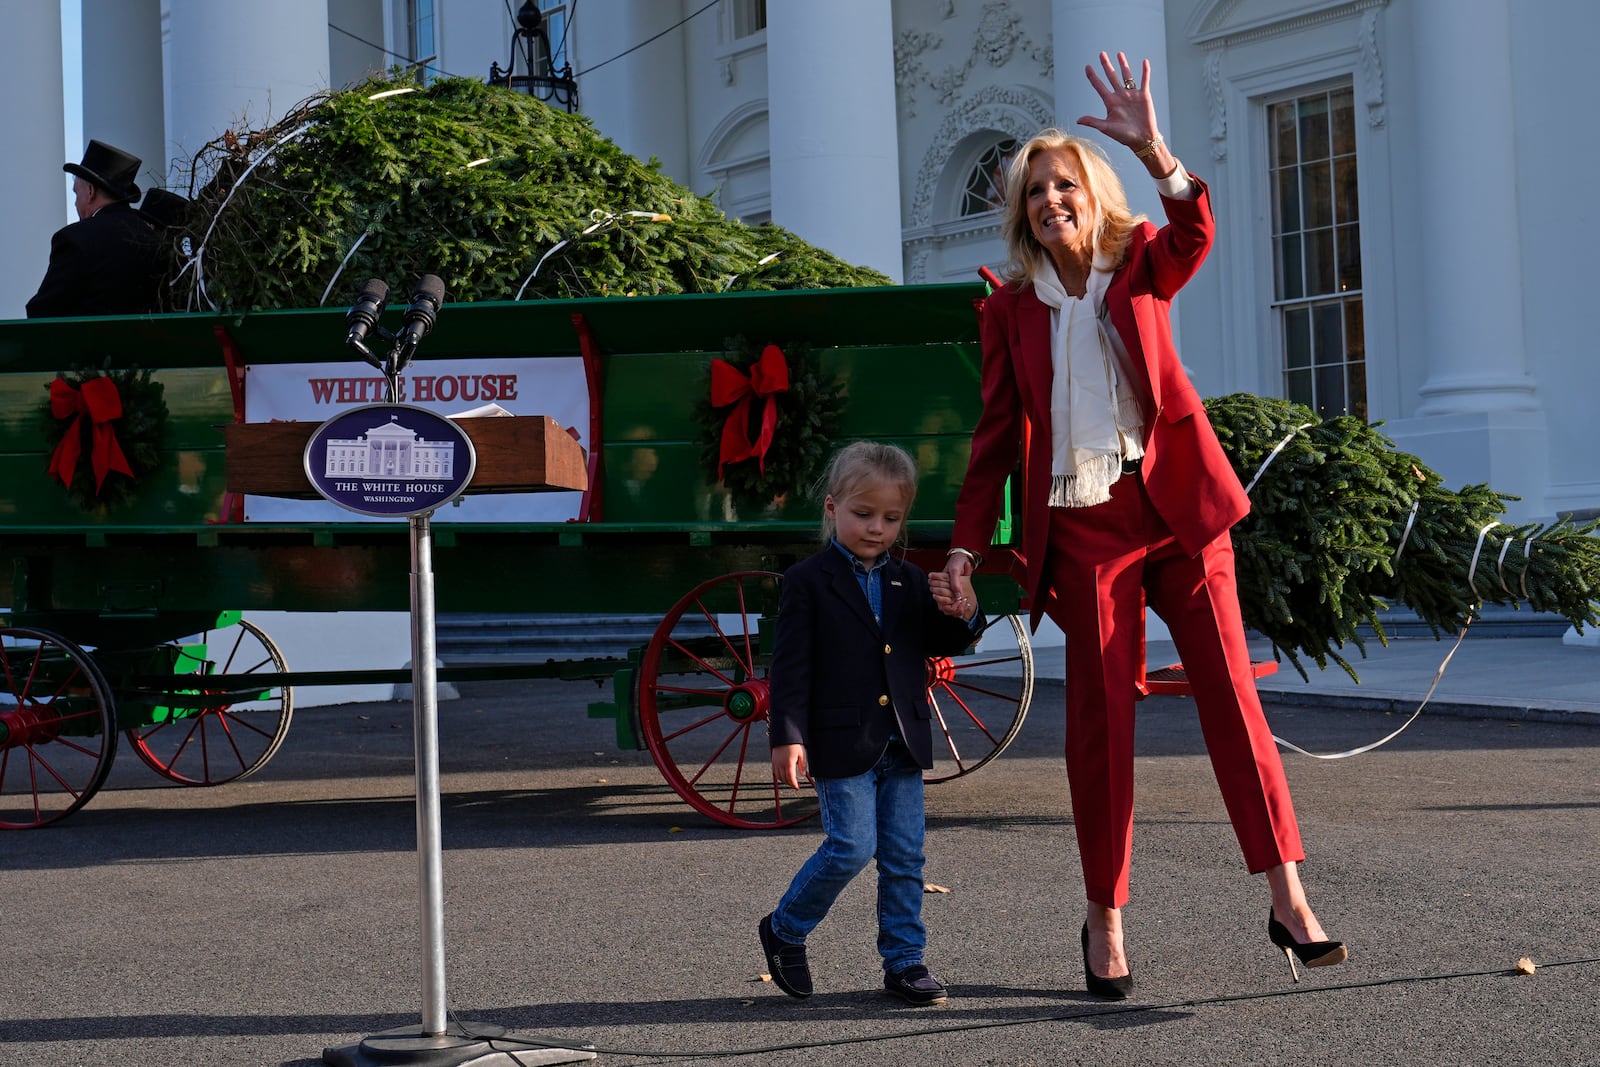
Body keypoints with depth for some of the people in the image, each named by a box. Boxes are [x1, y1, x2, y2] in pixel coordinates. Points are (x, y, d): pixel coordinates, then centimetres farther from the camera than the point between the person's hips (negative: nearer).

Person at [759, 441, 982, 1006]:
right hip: (842, 742, -5)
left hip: (903, 742, 5)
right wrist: (787, 737, -14)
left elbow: (941, 644, 14)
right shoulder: (808, 581, -4)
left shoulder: (911, 582, 12)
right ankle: (784, 930, 12)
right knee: (851, 847, -9)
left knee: (905, 856, 6)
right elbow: (790, 665, -7)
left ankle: (904, 960, 16)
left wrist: (962, 614, -8)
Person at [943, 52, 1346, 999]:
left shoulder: (1141, 264, 5)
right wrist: (966, 545, 4)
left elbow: (1194, 236, -19)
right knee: (1100, 724, 1)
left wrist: (1155, 152, -37)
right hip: (1084, 527, 0)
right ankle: (1106, 923, 11)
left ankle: (1290, 902, -5)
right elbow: (996, 435, 10)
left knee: (1231, 691, -6)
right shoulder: (1012, 309, 7)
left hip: (1177, 505, 0)